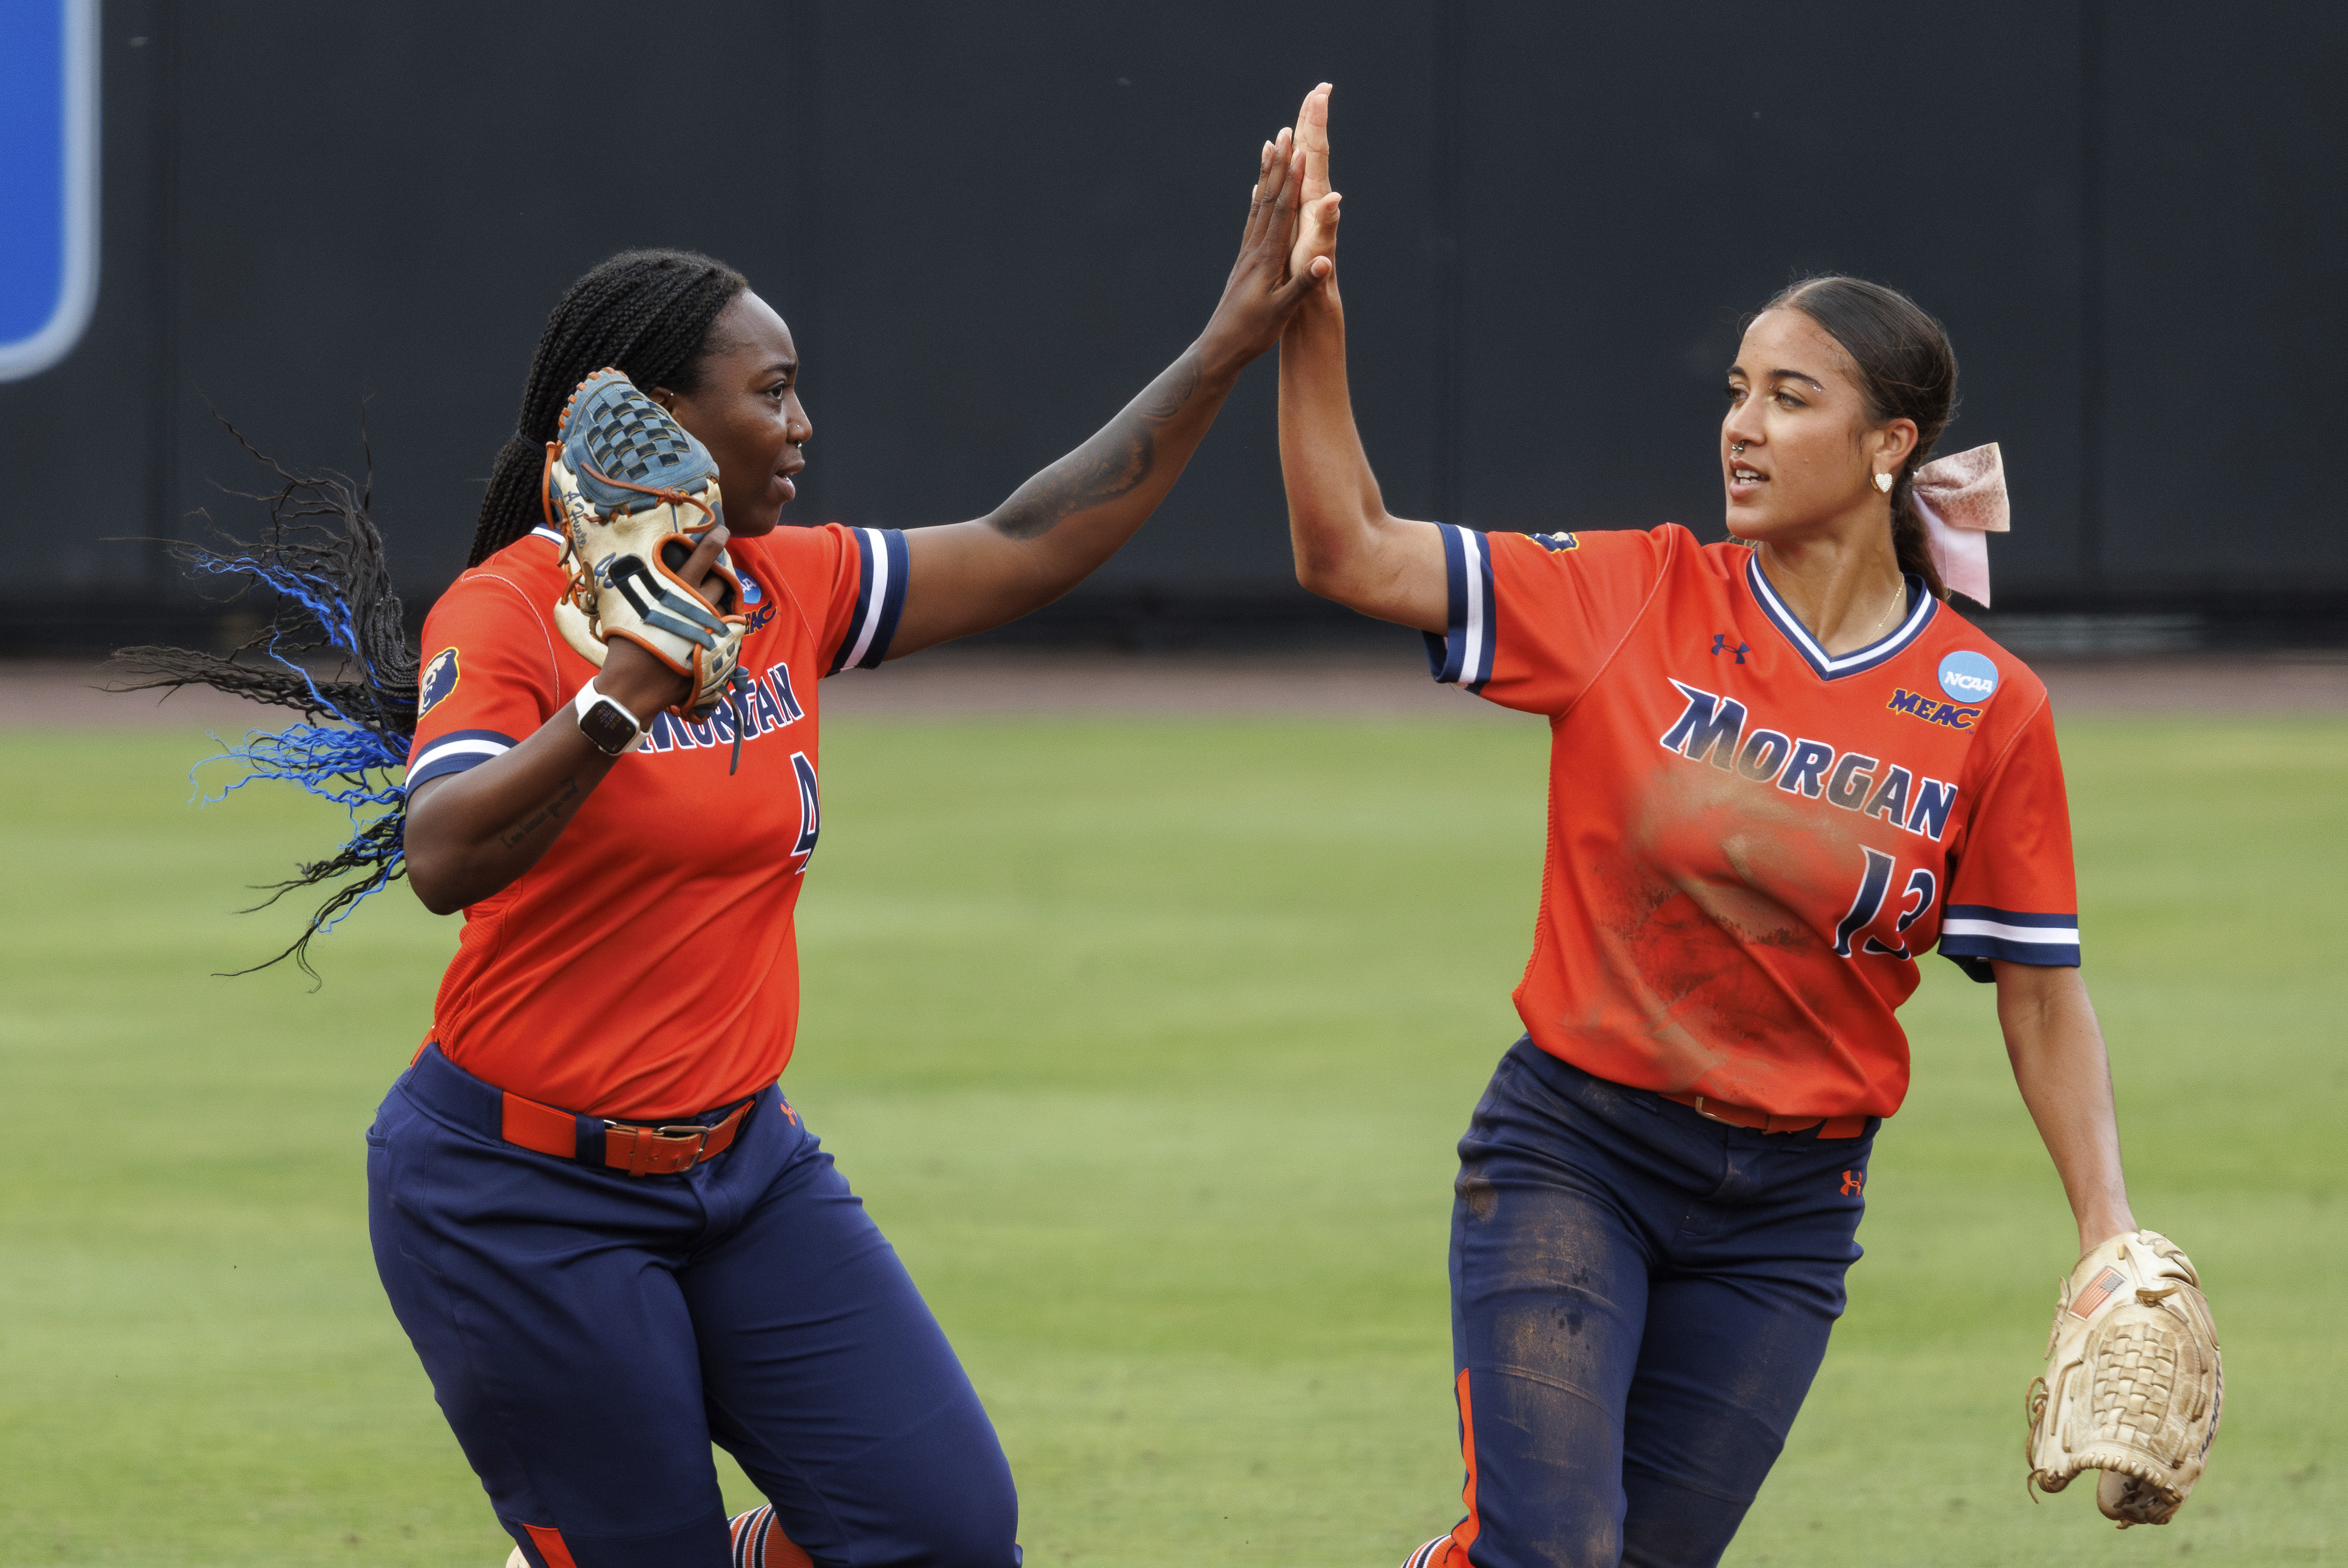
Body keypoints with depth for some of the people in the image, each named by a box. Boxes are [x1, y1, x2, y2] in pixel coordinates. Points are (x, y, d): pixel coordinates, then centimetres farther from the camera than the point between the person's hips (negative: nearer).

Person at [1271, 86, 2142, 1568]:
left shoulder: (1988, 709, -4)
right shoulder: (1637, 599, -4)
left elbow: (2042, 995, 1)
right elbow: (1350, 556, -9)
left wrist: (2110, 1230, -8)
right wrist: (1310, 327, -20)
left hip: (1784, 1213, 1)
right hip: (1571, 1155, -1)